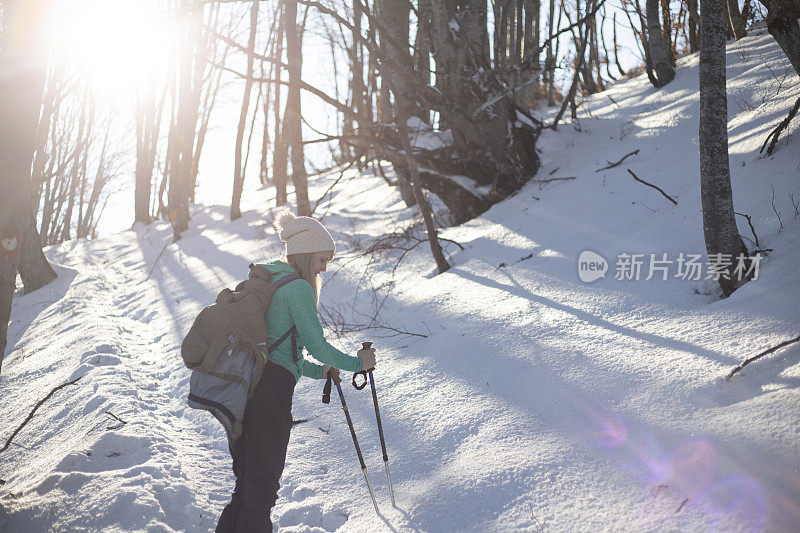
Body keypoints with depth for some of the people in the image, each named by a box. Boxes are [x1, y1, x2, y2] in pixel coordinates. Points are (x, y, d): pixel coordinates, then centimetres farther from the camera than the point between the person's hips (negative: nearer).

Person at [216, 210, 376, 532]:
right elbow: (316, 344, -8)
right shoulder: (298, 287, -8)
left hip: (242, 385, 9)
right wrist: (357, 363, 7)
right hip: (271, 387, -9)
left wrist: (316, 370, 25)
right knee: (263, 484, -1)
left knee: (247, 480, 17)